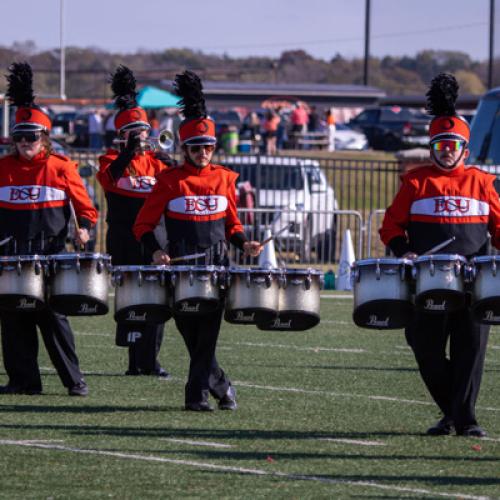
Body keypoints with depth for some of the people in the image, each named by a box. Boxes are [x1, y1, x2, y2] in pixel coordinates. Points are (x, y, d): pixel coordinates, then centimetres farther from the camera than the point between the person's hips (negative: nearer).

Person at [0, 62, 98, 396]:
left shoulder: (61, 168, 0)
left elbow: (85, 206, 3)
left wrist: (84, 229, -14)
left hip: (51, 254, -3)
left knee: (53, 317, -4)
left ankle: (74, 380, 2)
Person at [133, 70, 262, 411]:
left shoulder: (224, 179, 7)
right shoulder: (170, 181, -1)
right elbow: (144, 225, 2)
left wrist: (244, 243, -2)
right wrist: (156, 251, -15)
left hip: (216, 264, 1)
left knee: (208, 332, -8)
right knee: (190, 331, 0)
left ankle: (198, 393, -3)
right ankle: (221, 387, 12)